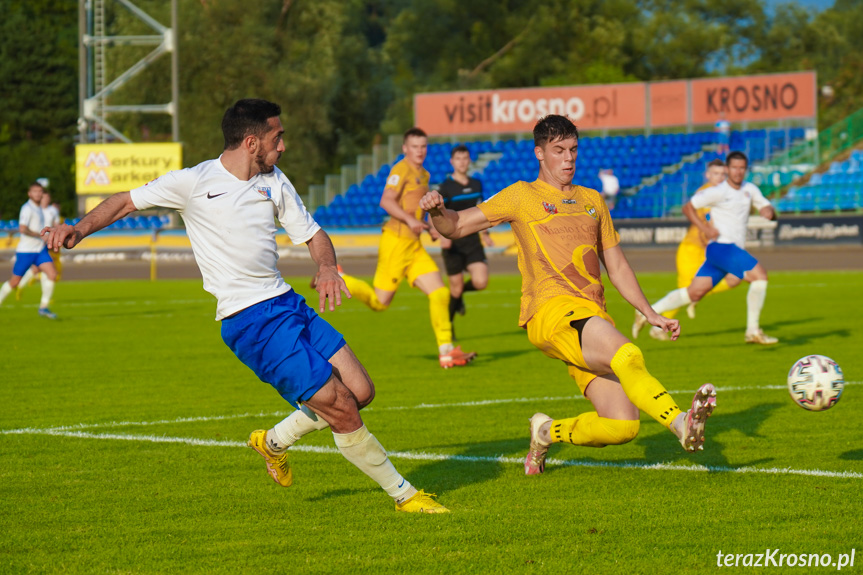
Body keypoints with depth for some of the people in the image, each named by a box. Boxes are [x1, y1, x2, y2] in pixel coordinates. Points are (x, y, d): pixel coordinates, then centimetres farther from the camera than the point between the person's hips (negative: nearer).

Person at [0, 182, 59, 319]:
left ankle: (44, 307, -7)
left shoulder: (39, 209, 14)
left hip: (40, 250, 7)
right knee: (14, 282, 1)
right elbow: (22, 229, -27)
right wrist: (40, 235, -19)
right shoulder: (27, 208, -14)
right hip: (25, 251, -7)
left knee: (52, 274, -12)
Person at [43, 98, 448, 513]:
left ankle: (275, 442, 24)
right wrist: (79, 229, -15)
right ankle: (402, 493, 5)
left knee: (360, 392, 0)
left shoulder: (275, 183, 10)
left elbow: (312, 233, 15)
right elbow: (127, 202, 1)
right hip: (248, 321, -7)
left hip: (287, 304, 7)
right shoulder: (194, 183, -6)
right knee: (342, 409, -11)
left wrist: (327, 266, -7)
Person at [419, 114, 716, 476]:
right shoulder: (522, 196, 11)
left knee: (623, 426, -9)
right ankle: (681, 424, -49)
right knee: (627, 356, -34)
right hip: (550, 310, -6)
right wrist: (437, 212, -14)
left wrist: (651, 314, 20)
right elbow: (456, 227, 9)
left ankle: (548, 432, 14)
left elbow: (617, 267, 29)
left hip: (593, 317, 6)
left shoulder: (592, 201, 25)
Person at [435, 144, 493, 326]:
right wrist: (441, 235, -30)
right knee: (456, 286, -1)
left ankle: (460, 292, 22)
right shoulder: (446, 188, -9)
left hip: (472, 241, 4)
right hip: (453, 243, -4)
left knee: (481, 282, -13)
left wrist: (485, 233, 26)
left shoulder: (476, 184, 8)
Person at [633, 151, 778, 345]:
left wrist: (769, 211, -7)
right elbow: (688, 207, -2)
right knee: (760, 274, -20)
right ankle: (753, 331, -14)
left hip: (734, 251, 7)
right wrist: (705, 228, -14)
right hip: (720, 246, -7)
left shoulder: (750, 189, 13)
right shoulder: (718, 192, -7)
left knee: (695, 291, 5)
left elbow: (766, 208, 18)